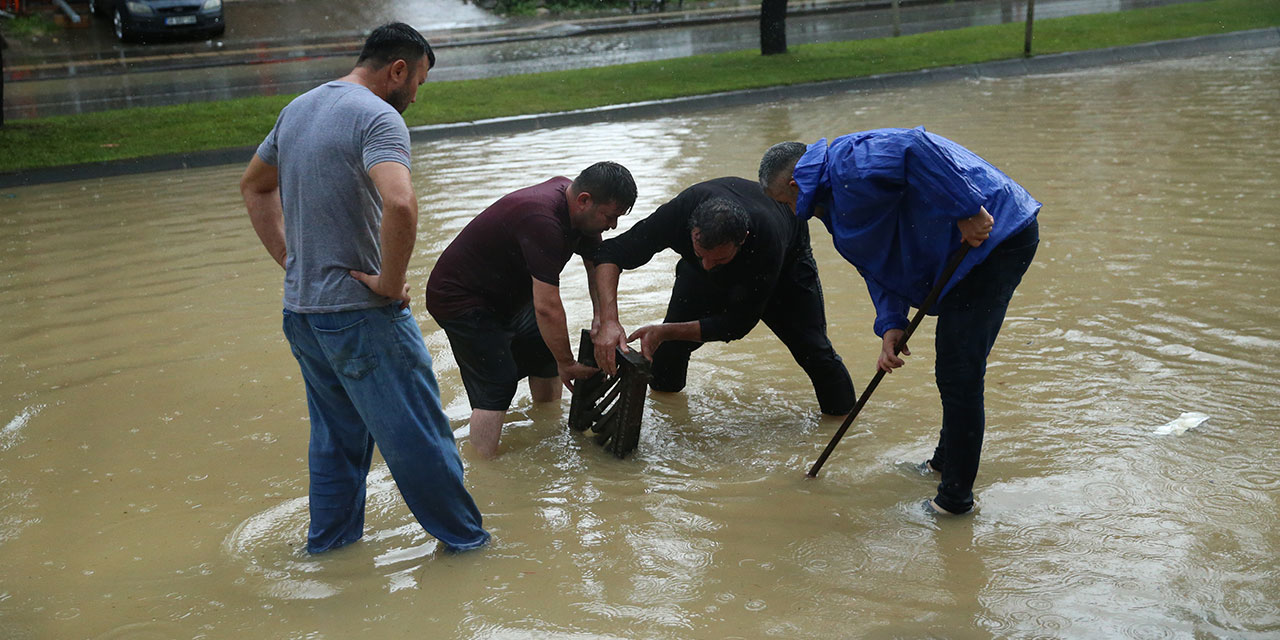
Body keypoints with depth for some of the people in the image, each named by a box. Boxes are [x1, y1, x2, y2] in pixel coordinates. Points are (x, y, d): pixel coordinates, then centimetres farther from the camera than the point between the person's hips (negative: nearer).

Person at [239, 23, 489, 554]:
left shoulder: (299, 107, 12)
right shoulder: (378, 116, -16)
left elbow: (254, 185, 26)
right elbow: (399, 203, -34)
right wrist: (391, 282, -20)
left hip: (300, 309, 9)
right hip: (359, 313, -9)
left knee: (336, 434, 22)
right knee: (416, 435, 4)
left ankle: (330, 538, 33)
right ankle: (464, 539, 16)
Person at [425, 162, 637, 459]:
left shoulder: (570, 194, -6)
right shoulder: (543, 221, -35)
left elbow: (598, 264, 4)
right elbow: (547, 307, -34)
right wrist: (567, 363, -22)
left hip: (504, 295, 10)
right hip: (460, 300, -10)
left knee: (547, 349, 15)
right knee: (496, 385, -16)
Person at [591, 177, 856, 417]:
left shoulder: (768, 241, -46)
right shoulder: (681, 211, -42)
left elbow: (737, 324, -35)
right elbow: (611, 253, -36)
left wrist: (664, 332, -40)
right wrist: (608, 321, -50)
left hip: (787, 263, -2)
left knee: (812, 348, -12)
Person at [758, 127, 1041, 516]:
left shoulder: (849, 167, -17)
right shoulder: (838, 193, 17)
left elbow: (916, 147, -33)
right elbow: (880, 264, 16)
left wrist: (967, 210, -30)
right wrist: (891, 326, 3)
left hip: (991, 233, -11)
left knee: (958, 371, -6)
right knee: (959, 367, 23)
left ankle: (955, 498, 3)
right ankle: (947, 462, 40)